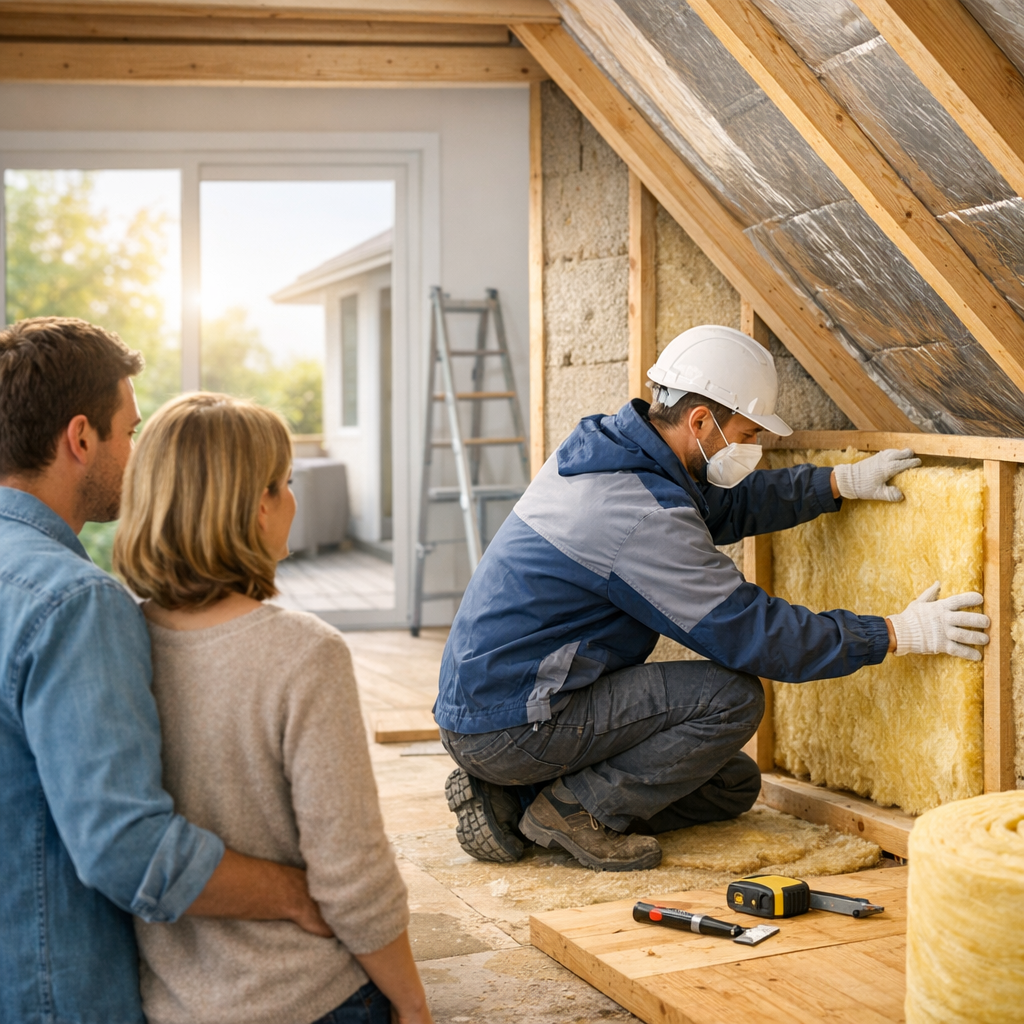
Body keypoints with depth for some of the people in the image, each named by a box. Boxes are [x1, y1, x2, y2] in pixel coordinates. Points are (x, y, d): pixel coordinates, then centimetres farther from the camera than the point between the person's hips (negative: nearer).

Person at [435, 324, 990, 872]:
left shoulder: (605, 445, 6)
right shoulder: (642, 515, -23)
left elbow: (723, 503, 22)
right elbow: (750, 630, -20)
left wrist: (841, 482, 15)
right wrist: (898, 633, -13)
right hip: (510, 725, -10)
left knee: (733, 785, 12)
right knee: (733, 695, -17)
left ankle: (512, 800, 11)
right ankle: (579, 809, -7)